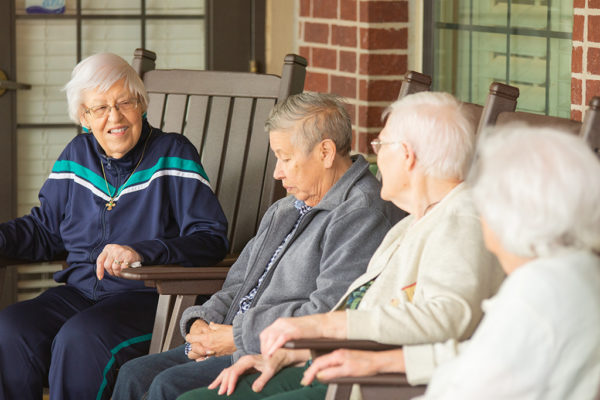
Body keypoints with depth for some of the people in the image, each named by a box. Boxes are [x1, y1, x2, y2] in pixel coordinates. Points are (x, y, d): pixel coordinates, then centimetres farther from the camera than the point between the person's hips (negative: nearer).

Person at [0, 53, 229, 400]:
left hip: (147, 297, -5)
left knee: (80, 338, -34)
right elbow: (45, 229, 27)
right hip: (78, 291, 5)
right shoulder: (78, 156, 15)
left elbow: (211, 238, -10)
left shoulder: (172, 154, -1)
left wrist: (142, 251, -25)